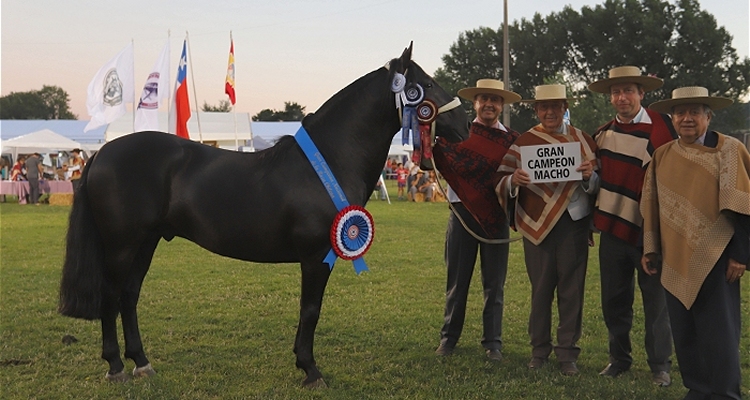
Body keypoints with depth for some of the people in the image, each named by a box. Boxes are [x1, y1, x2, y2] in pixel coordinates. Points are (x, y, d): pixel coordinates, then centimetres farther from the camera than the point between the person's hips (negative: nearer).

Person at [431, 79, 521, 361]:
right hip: (462, 213, 0)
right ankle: (449, 337, 22)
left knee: (494, 284, 7)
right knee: (457, 280, 10)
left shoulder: (512, 141, 3)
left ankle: (492, 342, 17)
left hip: (495, 217, 0)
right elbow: (431, 162, -7)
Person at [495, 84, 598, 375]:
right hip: (537, 224, 0)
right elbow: (502, 183, 2)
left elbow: (597, 184, 8)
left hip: (573, 223, 0)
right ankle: (539, 350, 17)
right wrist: (513, 180, -21)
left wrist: (589, 176, -14)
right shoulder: (523, 142, 6)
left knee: (572, 288, 1)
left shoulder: (583, 140, 9)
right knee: (540, 288, 4)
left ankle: (567, 354, 10)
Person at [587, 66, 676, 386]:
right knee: (614, 301, 12)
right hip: (613, 229, 5)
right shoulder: (602, 133, 9)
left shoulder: (662, 126, -7)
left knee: (656, 301, 4)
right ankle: (619, 359, 26)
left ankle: (659, 365, 16)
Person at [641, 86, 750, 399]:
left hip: (714, 260, -5)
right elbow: (652, 207, 14)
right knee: (683, 332, 9)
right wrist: (650, 250, 12)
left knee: (718, 332, -1)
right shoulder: (662, 155, 9)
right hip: (675, 260, 5)